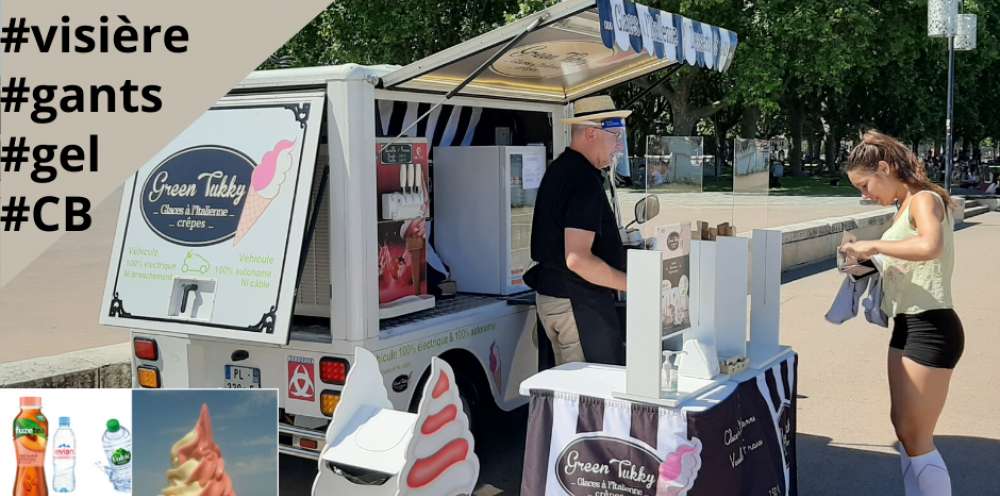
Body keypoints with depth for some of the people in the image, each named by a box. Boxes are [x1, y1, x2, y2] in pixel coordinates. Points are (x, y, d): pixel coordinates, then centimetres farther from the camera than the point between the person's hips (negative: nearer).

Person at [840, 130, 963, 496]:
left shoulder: (924, 200, -14)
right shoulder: (905, 206, 14)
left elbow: (930, 247, -36)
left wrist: (873, 245, -26)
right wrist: (871, 265, -1)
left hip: (929, 328, -10)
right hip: (907, 326, 10)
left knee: (916, 436, -4)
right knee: (903, 425, 17)